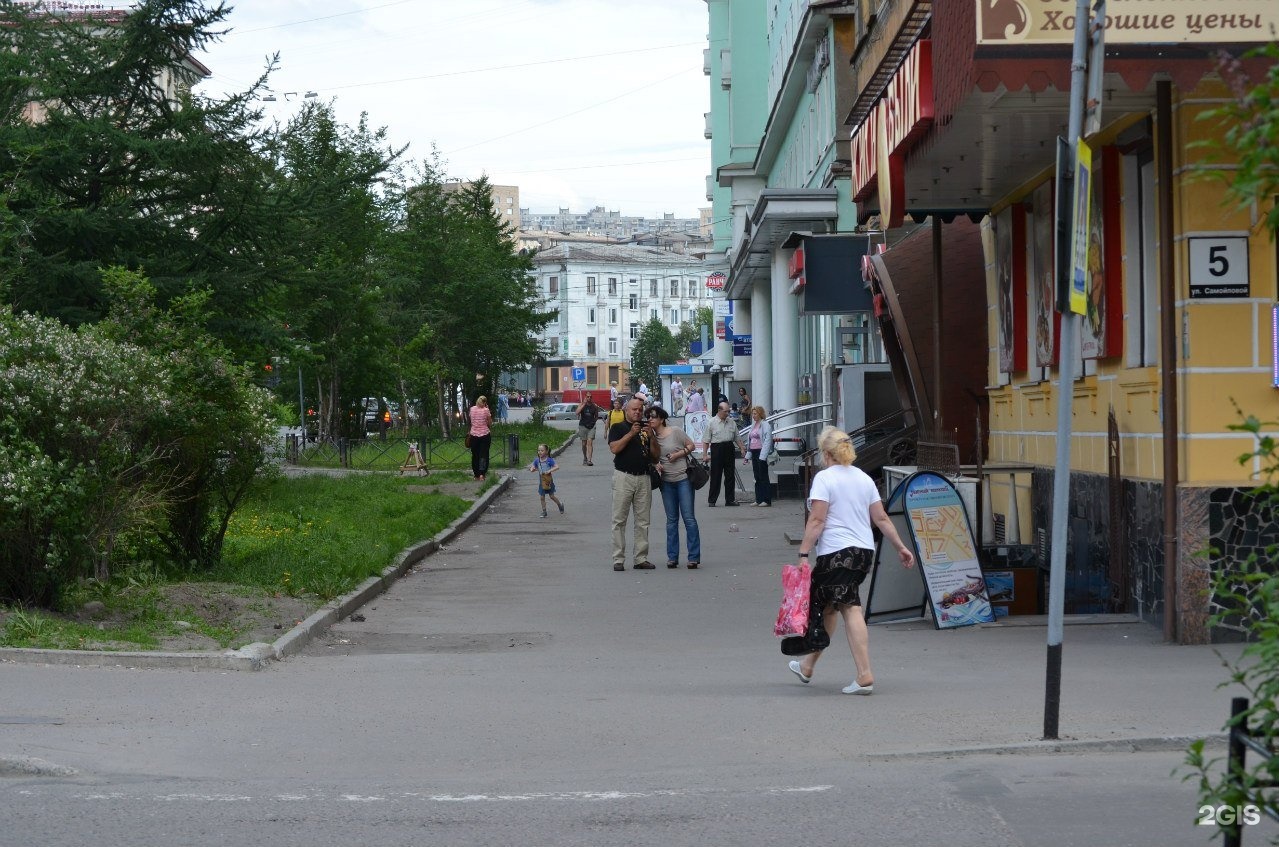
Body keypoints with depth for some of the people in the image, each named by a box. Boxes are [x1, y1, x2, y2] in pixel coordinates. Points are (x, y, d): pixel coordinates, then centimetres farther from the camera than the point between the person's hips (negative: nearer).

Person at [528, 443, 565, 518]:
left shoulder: (549, 460, -14)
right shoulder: (537, 461, -1)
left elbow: (557, 467, -21)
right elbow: (532, 468, 6)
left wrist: (549, 471, -33)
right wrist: (532, 469, -19)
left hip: (549, 481, -4)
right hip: (541, 482, 4)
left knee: (552, 496, 5)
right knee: (542, 497, 3)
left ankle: (560, 505, 29)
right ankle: (544, 511, 13)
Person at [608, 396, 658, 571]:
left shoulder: (646, 429, 17)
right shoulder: (618, 428, 5)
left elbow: (655, 455, 13)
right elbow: (614, 448, -12)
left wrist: (651, 437, -2)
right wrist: (631, 434, -16)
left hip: (643, 478, 4)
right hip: (624, 477, -4)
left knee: (643, 521, 4)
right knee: (619, 520, -4)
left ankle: (641, 558, 8)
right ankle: (618, 559, -3)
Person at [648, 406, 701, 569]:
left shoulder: (675, 432, -7)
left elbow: (692, 446, -1)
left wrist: (678, 454, -14)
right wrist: (655, 464, -6)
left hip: (683, 478, -5)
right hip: (666, 481, 5)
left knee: (688, 517, -6)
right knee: (671, 520, 9)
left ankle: (694, 557, -5)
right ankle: (672, 557, 12)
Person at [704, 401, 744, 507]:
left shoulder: (731, 423, 12)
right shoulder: (711, 422, -1)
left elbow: (737, 438, 18)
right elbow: (707, 440, -2)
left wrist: (742, 449, 7)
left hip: (730, 449, 4)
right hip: (717, 449, -4)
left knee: (730, 475, 6)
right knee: (716, 475, -2)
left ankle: (730, 500, 12)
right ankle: (711, 500, 4)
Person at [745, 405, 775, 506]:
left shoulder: (765, 425, -9)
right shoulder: (753, 425, 17)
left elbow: (767, 441, -15)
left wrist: (763, 456, -20)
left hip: (761, 452, -8)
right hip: (754, 453, 8)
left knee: (763, 477, -6)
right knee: (757, 478, 9)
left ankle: (766, 500, -3)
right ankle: (758, 499, 12)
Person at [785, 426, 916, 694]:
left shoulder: (825, 478, -7)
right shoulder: (864, 478, 13)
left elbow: (816, 521, -14)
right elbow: (882, 518, 12)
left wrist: (803, 554, -13)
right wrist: (901, 547, 18)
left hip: (836, 553, -7)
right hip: (865, 551, 7)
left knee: (851, 609, -5)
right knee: (826, 605, 13)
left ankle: (865, 675, -8)